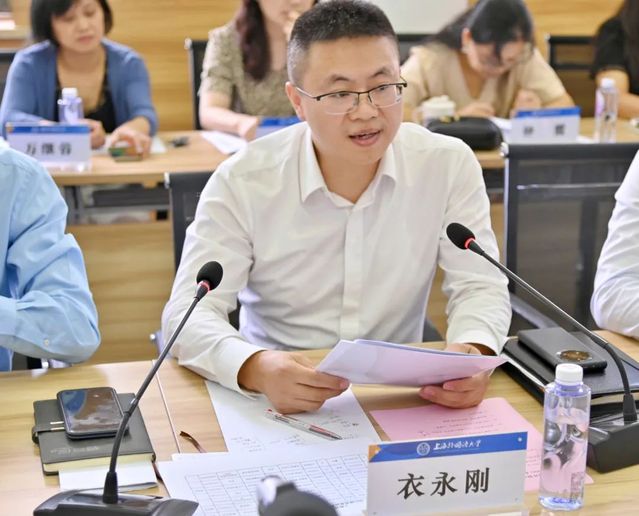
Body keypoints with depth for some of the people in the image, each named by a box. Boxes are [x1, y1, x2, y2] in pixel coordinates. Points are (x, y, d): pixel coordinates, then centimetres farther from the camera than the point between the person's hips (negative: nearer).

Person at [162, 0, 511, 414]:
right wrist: (255, 369, -37)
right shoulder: (242, 181, -11)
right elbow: (189, 312, -15)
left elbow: (481, 287, -3)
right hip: (276, 407, -1)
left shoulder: (449, 165, -5)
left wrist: (473, 352, -27)